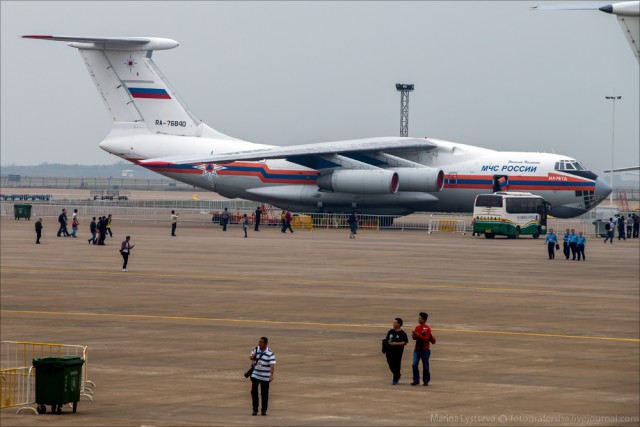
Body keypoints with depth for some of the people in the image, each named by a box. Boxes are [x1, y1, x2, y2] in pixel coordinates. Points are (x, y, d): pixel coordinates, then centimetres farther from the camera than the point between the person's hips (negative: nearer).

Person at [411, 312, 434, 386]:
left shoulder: (427, 329, -10)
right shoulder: (417, 327, 7)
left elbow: (426, 339, -17)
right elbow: (414, 338, 13)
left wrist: (418, 335, -23)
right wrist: (413, 335, -10)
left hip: (425, 350, -5)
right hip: (417, 349, 5)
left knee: (425, 366, 4)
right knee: (414, 365, -5)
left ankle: (426, 381, 15)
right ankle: (416, 380, 2)